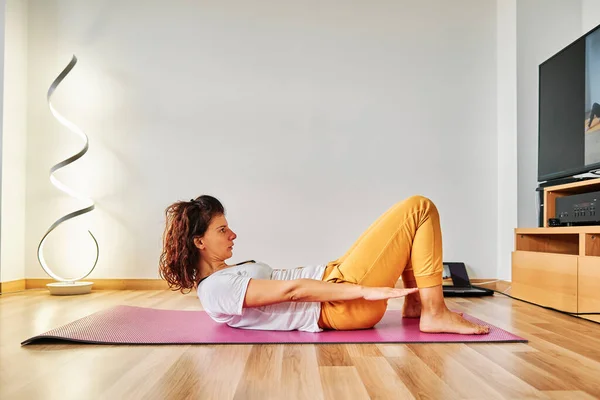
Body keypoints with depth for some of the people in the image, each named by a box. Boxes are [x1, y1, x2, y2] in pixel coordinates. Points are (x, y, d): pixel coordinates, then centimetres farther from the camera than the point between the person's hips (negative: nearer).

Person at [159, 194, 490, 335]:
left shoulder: (220, 278, 16)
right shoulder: (216, 290, -15)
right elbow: (292, 289, -21)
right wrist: (367, 291, -21)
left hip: (333, 278, 10)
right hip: (343, 303, -10)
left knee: (409, 216, 15)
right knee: (419, 209, -7)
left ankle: (415, 303, 15)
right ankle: (435, 314, -4)